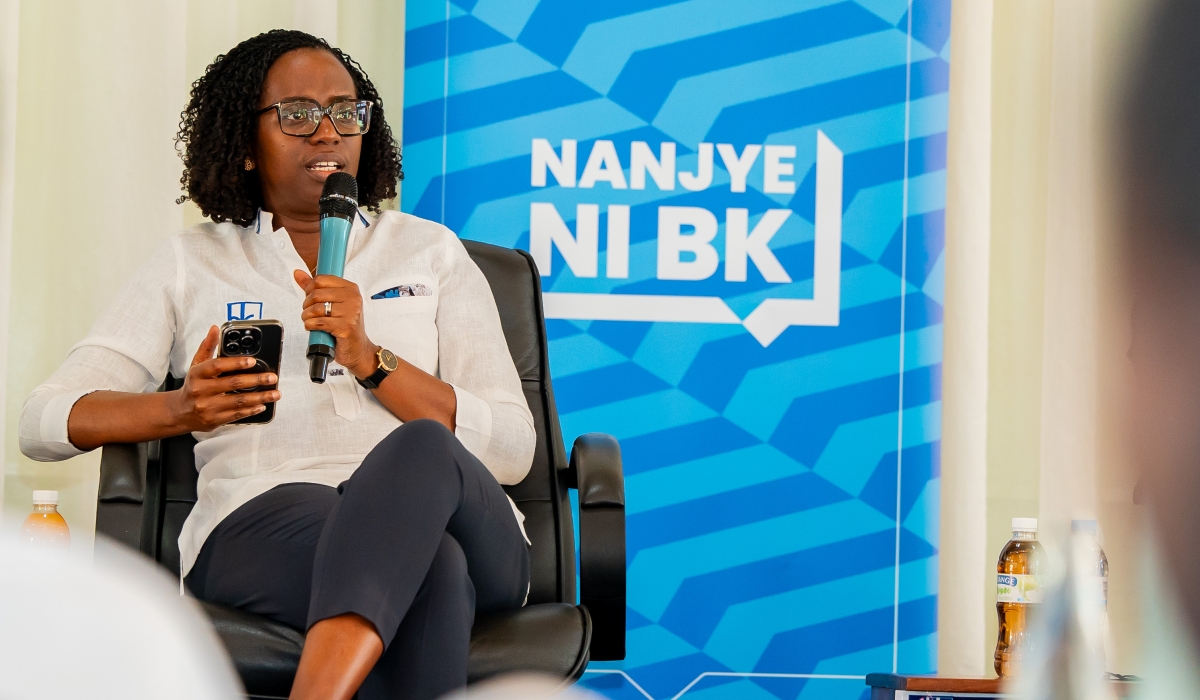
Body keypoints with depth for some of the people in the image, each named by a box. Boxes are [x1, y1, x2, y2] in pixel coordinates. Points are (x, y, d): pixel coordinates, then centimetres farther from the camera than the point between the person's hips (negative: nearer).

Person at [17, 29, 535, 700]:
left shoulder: (431, 252, 22)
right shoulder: (193, 263, 22)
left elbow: (513, 449, 10)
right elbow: (44, 421, 14)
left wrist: (369, 359, -5)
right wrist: (183, 408, -6)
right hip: (265, 524, -1)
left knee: (421, 447, -39)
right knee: (429, 570, -39)